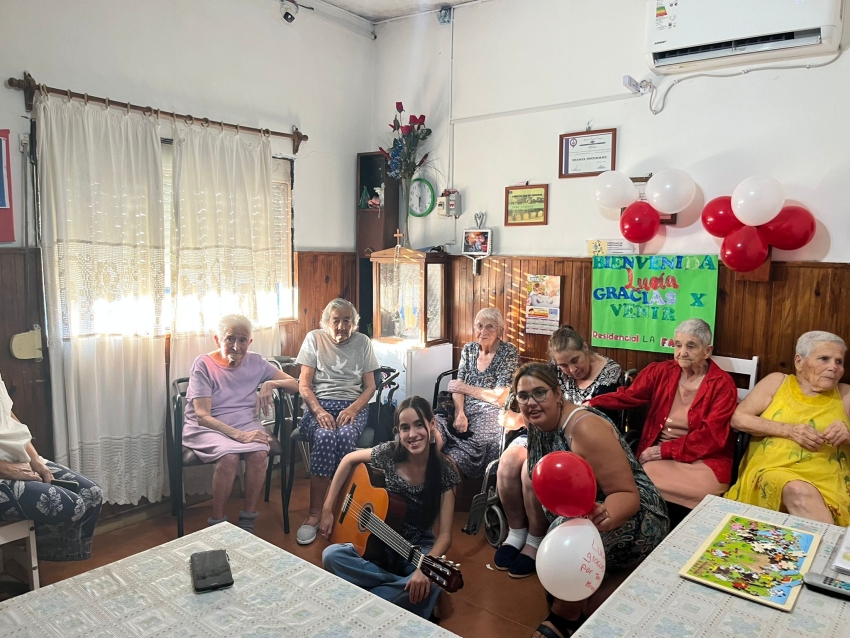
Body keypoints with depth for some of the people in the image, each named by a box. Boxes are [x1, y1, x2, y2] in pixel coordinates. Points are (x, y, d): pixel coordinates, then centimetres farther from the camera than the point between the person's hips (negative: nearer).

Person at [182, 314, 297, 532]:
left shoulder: (255, 362, 4)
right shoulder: (203, 365, -7)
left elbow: (295, 385, 7)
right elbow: (202, 416, -14)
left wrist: (271, 384, -14)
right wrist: (238, 435, -26)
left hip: (246, 424, 3)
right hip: (207, 428, -3)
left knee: (259, 453, -29)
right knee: (229, 455, -33)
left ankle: (247, 521, -12)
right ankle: (217, 523, -14)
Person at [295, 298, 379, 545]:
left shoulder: (362, 342, 10)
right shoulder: (314, 338, 6)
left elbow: (370, 386, 7)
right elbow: (304, 385, 1)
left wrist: (353, 409, -13)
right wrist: (319, 411, -18)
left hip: (353, 406, 1)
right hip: (319, 404, 0)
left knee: (344, 437, -34)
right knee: (324, 437, -34)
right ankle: (315, 513, -26)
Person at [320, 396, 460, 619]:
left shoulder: (444, 471, -16)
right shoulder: (388, 454, -13)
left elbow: (445, 534, -17)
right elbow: (349, 460, 6)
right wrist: (328, 508, 1)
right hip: (379, 544, 2)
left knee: (429, 582, -36)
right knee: (331, 556, -25)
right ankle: (402, 588, -16)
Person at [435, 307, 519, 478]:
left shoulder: (509, 353, -3)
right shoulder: (468, 349, 12)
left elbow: (500, 397, -11)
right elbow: (458, 386, 5)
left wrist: (465, 388, -3)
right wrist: (459, 413, -15)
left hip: (490, 415, -4)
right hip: (465, 411, 5)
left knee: (456, 458, -32)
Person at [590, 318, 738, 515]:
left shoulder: (722, 384, -1)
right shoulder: (661, 372, 7)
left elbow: (711, 436, -8)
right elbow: (628, 396, -5)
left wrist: (665, 450, -16)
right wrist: (590, 404, -23)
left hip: (703, 459, -1)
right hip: (658, 455, 2)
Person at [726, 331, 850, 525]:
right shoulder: (777, 382, 11)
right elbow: (737, 419, 2)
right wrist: (788, 430, -8)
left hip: (826, 481, 1)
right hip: (774, 471, -1)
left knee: (802, 495, -34)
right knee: (799, 492, -35)